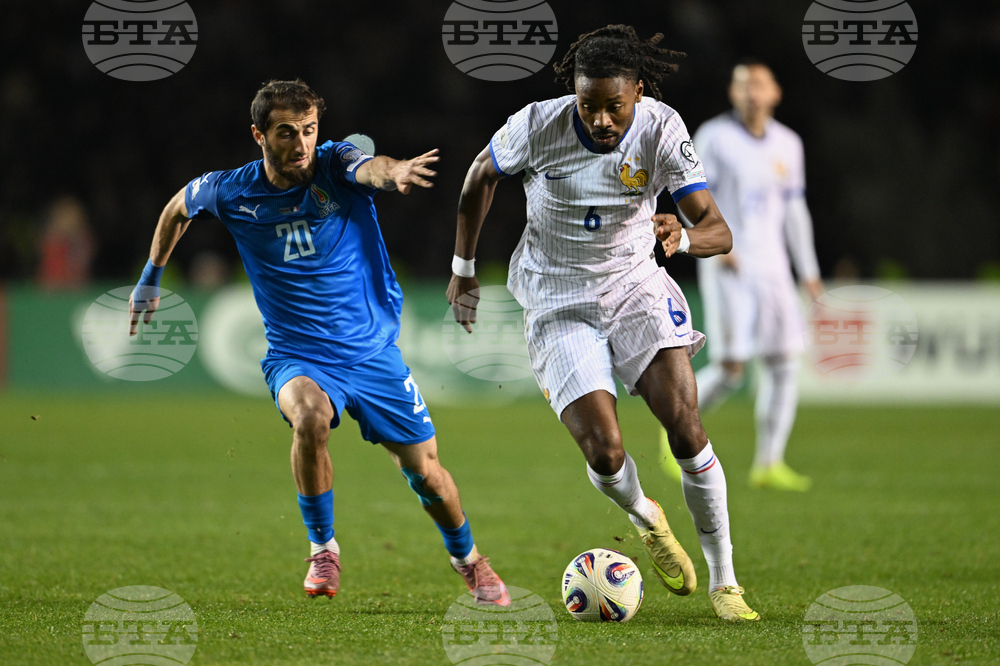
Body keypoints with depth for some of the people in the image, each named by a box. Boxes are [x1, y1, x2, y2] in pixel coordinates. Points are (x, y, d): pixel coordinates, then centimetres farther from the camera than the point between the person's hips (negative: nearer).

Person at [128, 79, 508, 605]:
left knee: (424, 471, 4)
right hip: (298, 358, 0)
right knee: (309, 416, -34)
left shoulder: (336, 166, -13)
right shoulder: (232, 193, -7)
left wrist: (395, 172, -61)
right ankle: (322, 549, -14)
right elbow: (178, 207, 15)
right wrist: (151, 277, 22)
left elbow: (371, 168, -38)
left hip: (374, 350, 0)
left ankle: (468, 560, 35)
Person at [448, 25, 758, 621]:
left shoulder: (661, 130, -15)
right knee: (604, 453, -16)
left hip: (636, 287, 1)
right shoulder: (537, 125, -15)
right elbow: (481, 177, 6)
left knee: (686, 426, -17)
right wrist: (464, 269, 9)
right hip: (560, 309, -1)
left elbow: (718, 230, -19)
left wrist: (684, 236, -42)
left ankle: (724, 582, -4)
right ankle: (646, 519, 21)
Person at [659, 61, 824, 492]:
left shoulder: (787, 144, 10)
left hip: (772, 267, 5)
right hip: (727, 268, -5)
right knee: (730, 369, -11)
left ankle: (768, 465, 4)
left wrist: (808, 271, 14)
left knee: (784, 364, -3)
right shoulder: (713, 137, -6)